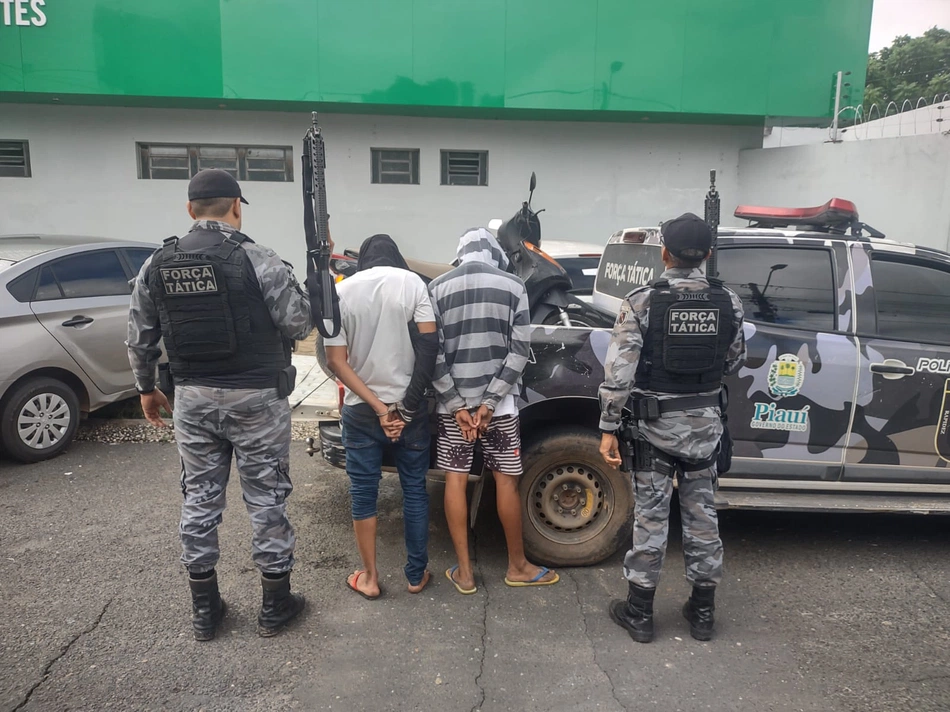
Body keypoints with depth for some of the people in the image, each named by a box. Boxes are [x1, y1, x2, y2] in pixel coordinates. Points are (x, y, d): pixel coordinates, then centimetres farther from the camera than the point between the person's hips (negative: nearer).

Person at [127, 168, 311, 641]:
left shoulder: (156, 265, 2)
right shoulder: (255, 259, -13)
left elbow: (140, 340, 8)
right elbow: (298, 325, -10)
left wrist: (146, 389, 22)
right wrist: (301, 293, 11)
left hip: (193, 399, 4)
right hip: (256, 399, -4)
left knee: (199, 500, 15)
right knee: (266, 500, 8)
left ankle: (204, 610, 28)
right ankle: (274, 606, 21)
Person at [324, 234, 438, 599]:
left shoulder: (342, 291, -1)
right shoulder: (412, 283, -5)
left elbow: (336, 360, -8)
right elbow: (429, 346, -14)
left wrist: (378, 407, -11)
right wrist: (407, 406, -13)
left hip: (360, 410, 1)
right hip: (409, 406, 0)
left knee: (363, 493, 13)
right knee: (414, 490, 13)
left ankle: (370, 578, 22)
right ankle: (416, 574, 23)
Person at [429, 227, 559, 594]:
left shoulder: (438, 287, 0)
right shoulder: (513, 285, -2)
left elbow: (432, 352, -6)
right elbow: (519, 351, -8)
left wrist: (456, 405, -5)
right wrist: (489, 401, -8)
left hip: (453, 403, 1)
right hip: (499, 402, 0)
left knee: (455, 480, 9)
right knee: (506, 481, 10)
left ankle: (464, 571, 15)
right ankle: (517, 566, 23)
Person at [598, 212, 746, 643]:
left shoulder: (641, 302, -14)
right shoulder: (728, 302, -3)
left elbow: (619, 371, -16)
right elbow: (734, 363, 7)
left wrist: (608, 428, -9)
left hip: (655, 422, -3)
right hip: (705, 422, 3)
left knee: (650, 516, 6)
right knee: (702, 514, 14)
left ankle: (639, 612, 18)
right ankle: (702, 612, 26)